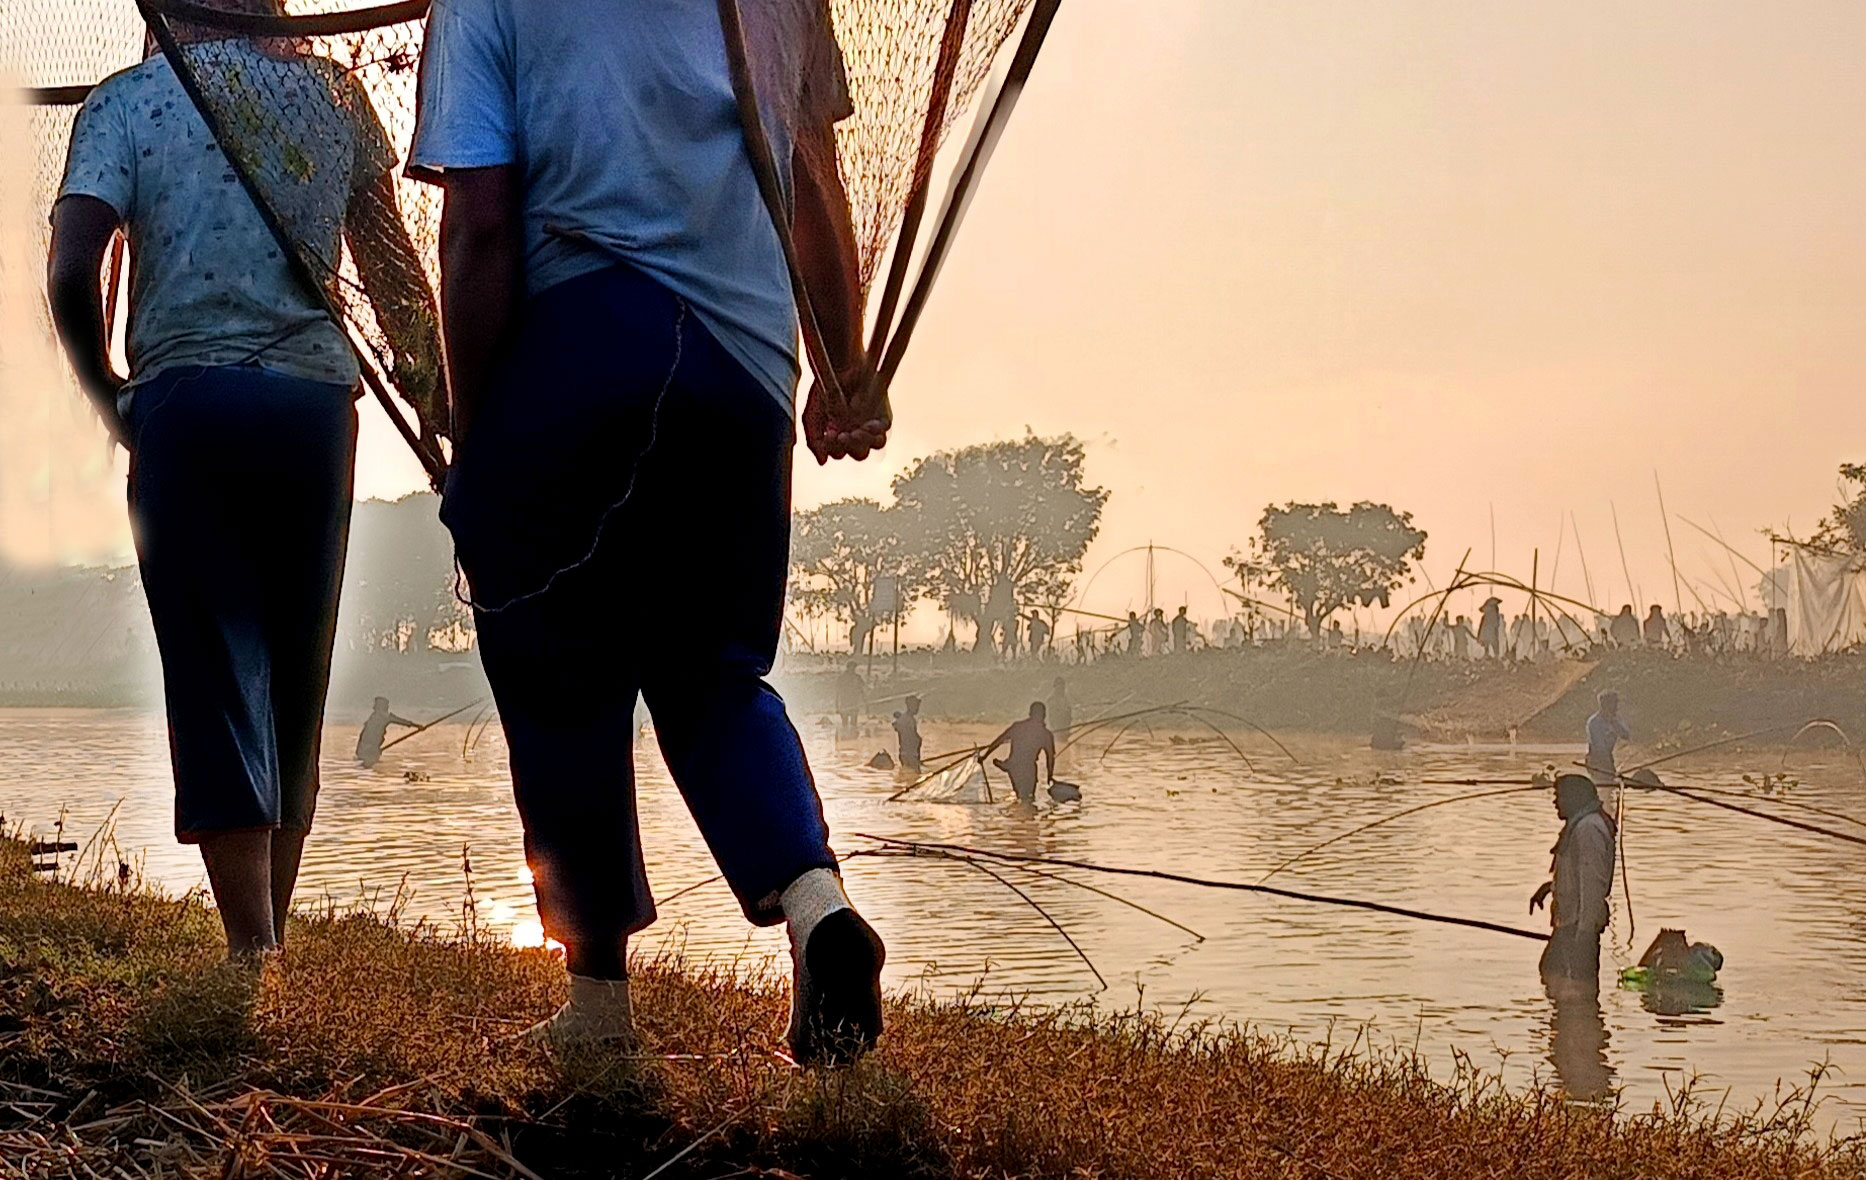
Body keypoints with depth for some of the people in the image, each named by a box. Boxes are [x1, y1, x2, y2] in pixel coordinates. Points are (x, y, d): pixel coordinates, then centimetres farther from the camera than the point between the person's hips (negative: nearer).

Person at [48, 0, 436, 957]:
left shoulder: (125, 101, 4)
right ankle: (273, 938, 18)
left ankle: (252, 952, -7)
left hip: (182, 400, -2)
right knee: (297, 673, 11)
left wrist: (109, 401, 7)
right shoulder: (333, 94, 10)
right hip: (315, 399, 2)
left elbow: (70, 276, -7)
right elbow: (392, 267, 11)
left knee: (215, 673, -1)